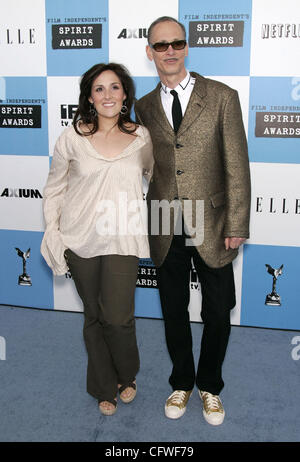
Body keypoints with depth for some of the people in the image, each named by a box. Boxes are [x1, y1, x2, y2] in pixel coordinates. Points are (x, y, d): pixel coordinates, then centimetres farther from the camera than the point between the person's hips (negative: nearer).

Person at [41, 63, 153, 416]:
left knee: (118, 318, -7)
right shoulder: (73, 138, 0)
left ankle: (127, 376, 27)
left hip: (122, 240, 0)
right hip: (81, 240, 1)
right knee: (94, 317, 11)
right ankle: (105, 388, 33)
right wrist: (53, 232, 2)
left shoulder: (141, 137, 3)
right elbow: (54, 189, 7)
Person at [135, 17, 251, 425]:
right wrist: (147, 223, 4)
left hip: (211, 227, -2)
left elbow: (237, 166, -5)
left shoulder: (222, 98, -3)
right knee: (174, 311, 15)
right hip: (166, 230, 2)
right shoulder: (144, 106, 7)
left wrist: (237, 226, -8)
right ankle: (181, 383, 37)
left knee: (217, 313, 10)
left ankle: (210, 386, 34)